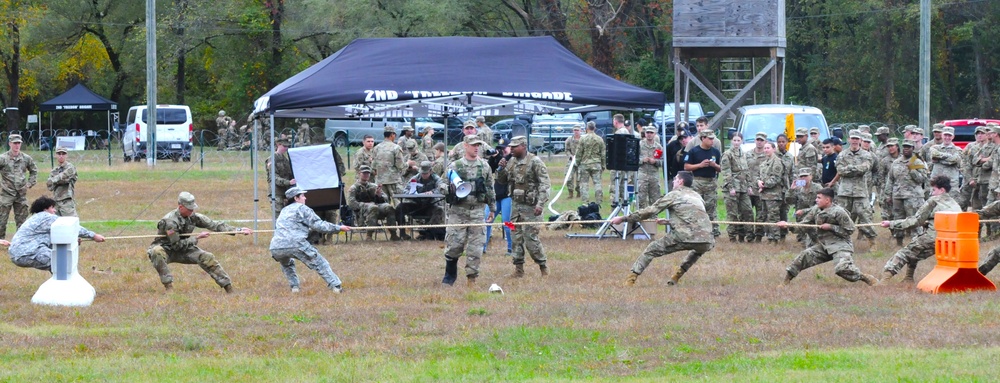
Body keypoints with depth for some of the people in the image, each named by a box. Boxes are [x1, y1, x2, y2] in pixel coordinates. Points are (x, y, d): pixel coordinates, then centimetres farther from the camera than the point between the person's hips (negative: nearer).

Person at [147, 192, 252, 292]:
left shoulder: (193, 217, -9)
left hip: (183, 250, 5)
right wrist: (197, 237, -21)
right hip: (166, 250, -5)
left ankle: (228, 287, -5)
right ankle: (168, 285, -34)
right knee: (157, 252, -39)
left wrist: (239, 230, -13)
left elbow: (214, 225, -7)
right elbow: (177, 245, -24)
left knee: (207, 258, -13)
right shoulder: (170, 221, -28)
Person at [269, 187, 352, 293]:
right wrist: (338, 228, 7)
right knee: (319, 263, 3)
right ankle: (335, 286, -6)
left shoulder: (284, 210, 28)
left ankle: (294, 287, 21)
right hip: (295, 244, -6)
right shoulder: (301, 208, 8)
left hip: (276, 248, 6)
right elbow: (318, 225, 2)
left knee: (287, 264, 36)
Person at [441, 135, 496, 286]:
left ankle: (471, 277, 8)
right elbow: (444, 185, 2)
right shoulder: (455, 166, 2)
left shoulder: (484, 166, 10)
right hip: (458, 210, -2)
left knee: (475, 246, 0)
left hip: (477, 210, 2)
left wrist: (492, 208, 14)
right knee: (454, 244, -3)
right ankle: (450, 275, 12)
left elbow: (490, 189, 15)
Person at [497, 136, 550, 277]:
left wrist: (540, 204, -22)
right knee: (516, 238, 7)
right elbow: (501, 180, 18)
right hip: (515, 205, 7)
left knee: (531, 238, -7)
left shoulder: (535, 162, -11)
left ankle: (543, 266, 7)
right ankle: (519, 269, 14)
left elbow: (545, 184, -14)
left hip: (530, 206, -7)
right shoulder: (511, 162, 9)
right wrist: (501, 168, -3)